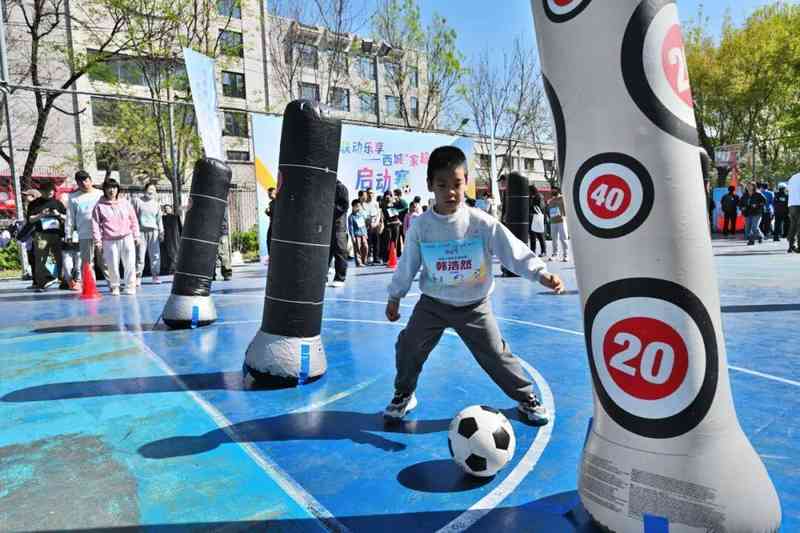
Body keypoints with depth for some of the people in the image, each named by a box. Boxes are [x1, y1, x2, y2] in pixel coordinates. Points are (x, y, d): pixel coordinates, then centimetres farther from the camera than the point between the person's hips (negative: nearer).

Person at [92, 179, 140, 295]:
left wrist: (136, 235, 9)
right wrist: (98, 240, -2)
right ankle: (114, 287, 18)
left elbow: (133, 220, 12)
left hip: (127, 238, 1)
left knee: (130, 264, 0)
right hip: (109, 241, -1)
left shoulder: (125, 203, 10)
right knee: (112, 266, 2)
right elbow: (95, 224, 3)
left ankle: (130, 286, 11)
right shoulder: (100, 206, 4)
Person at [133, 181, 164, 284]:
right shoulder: (138, 201, 5)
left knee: (155, 255, 2)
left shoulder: (156, 203, 14)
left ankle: (155, 275, 11)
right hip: (141, 231, -3)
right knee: (140, 255, -4)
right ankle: (138, 277, 1)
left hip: (153, 231, 3)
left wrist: (161, 232, 13)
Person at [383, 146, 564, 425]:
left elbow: (515, 251, -15)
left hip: (474, 306, -1)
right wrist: (394, 297, 10)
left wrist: (542, 274, -28)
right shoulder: (421, 226, -10)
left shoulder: (482, 222, -16)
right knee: (407, 348, 1)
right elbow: (407, 264, 2)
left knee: (496, 355, 2)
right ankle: (404, 395, 29)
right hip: (433, 304, 2)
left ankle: (526, 398, 26)